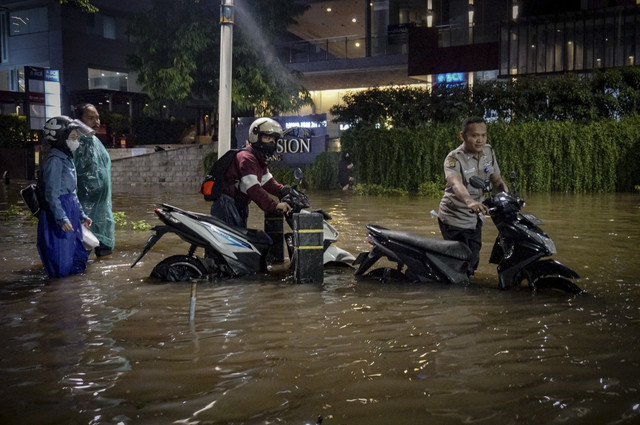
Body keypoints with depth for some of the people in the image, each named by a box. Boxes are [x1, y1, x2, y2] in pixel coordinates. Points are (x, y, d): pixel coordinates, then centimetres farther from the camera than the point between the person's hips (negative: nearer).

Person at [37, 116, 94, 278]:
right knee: (62, 267, -2)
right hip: (59, 212, -10)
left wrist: (82, 215, 21)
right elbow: (51, 193, -20)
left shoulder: (67, 158, 15)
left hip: (71, 211, 10)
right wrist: (61, 218, -25)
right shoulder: (55, 160, -15)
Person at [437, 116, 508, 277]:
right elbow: (456, 184, -41)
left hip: (475, 219, 7)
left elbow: (496, 180, 5)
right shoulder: (454, 159, -22)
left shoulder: (488, 152, 0)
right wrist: (469, 201, -62)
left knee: (473, 262, 17)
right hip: (454, 220, -7)